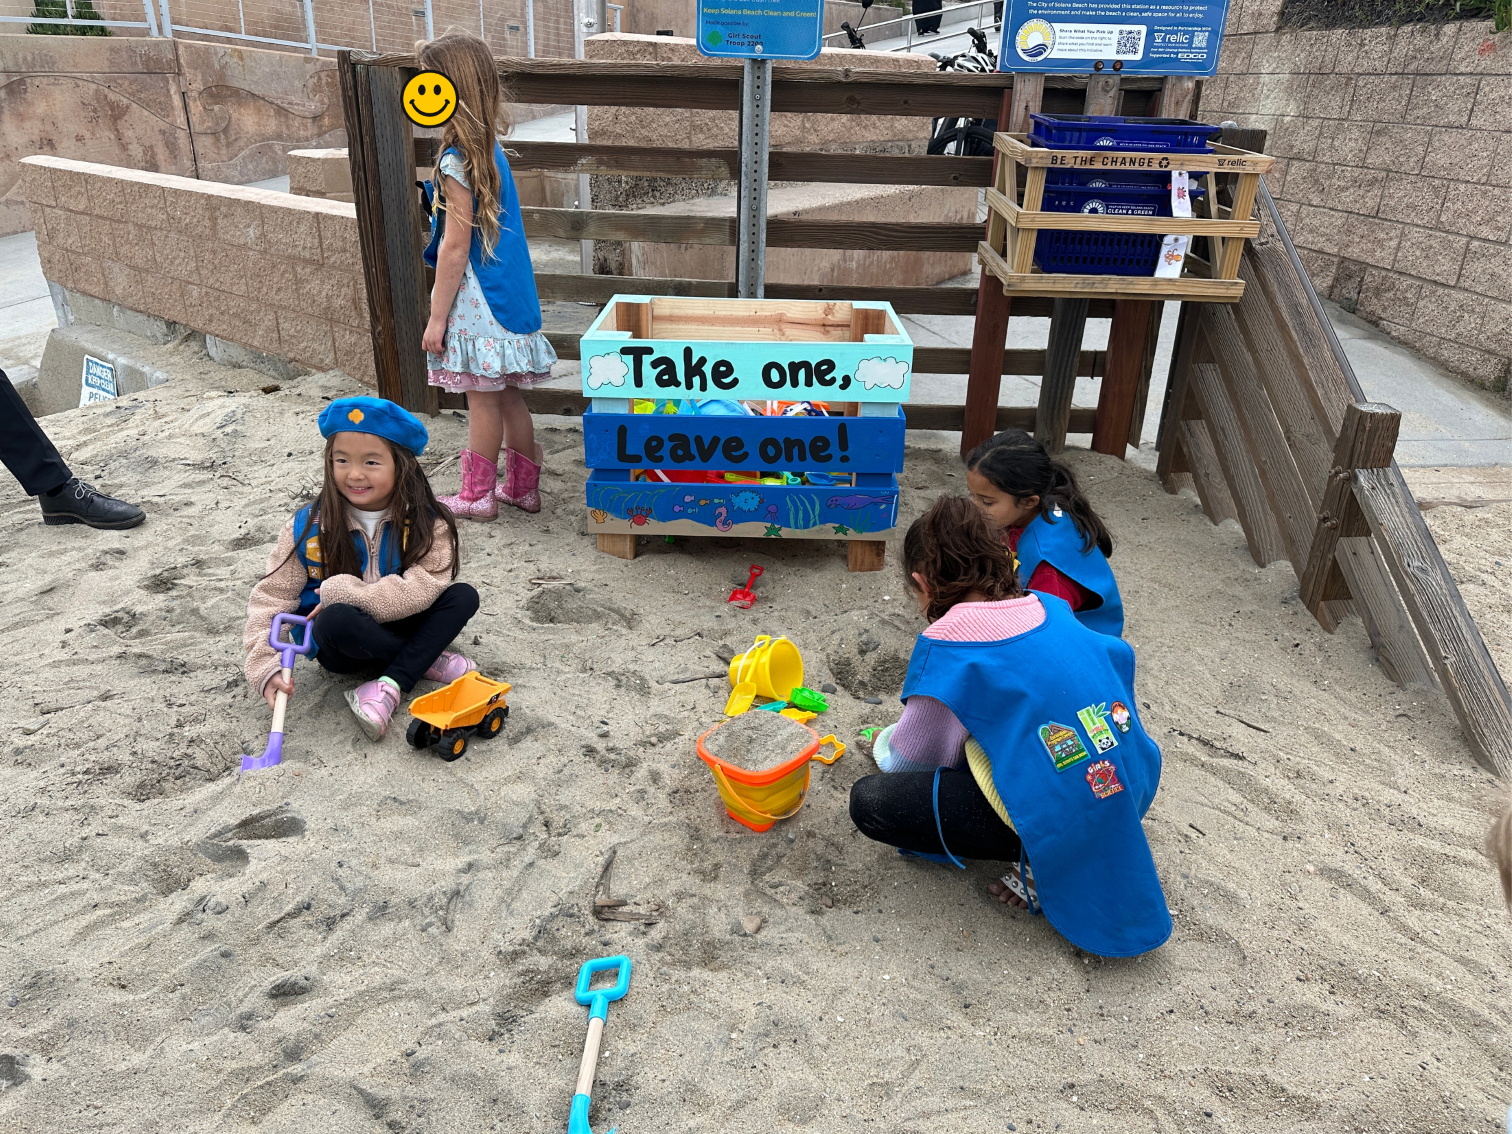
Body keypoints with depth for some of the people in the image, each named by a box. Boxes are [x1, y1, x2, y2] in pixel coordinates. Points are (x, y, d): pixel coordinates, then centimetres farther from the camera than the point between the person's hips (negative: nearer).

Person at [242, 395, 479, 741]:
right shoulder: (308, 528, -11)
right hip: (342, 647, -1)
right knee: (337, 620, -35)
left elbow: (423, 588, -24)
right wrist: (265, 666, -22)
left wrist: (342, 592, -27)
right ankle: (428, 659, -14)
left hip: (398, 626, 1)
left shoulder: (425, 522, -12)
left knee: (463, 596, -22)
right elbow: (272, 597, -9)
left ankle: (387, 686, -27)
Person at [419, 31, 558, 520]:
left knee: (482, 399, 3)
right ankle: (523, 487, 25)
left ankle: (478, 496, 16)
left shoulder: (456, 163, -18)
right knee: (507, 394, 15)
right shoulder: (491, 149, 9)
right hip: (508, 293, 8)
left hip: (476, 300, -8)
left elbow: (455, 249, -18)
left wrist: (437, 316, -13)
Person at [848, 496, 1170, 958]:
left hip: (1065, 813, -8)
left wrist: (883, 743, 25)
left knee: (869, 802, -6)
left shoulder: (947, 643, -13)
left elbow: (913, 757, -2)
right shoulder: (1050, 608, 6)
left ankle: (1045, 868, 0)